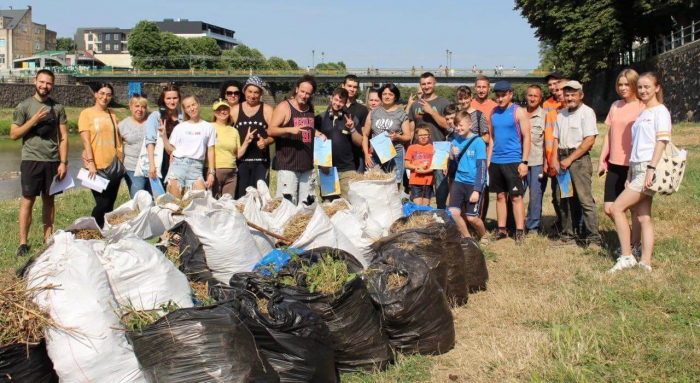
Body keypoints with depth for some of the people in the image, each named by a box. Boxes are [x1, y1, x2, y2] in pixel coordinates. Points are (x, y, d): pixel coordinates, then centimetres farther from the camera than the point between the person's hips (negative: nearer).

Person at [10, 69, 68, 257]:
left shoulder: (58, 107, 7)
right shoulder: (24, 106, 1)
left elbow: (63, 137, 6)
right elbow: (13, 134, -1)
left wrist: (63, 162, -2)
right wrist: (34, 120, -12)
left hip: (53, 161, 2)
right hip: (31, 160, -2)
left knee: (49, 199, 9)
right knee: (28, 200, -3)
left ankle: (48, 237, 16)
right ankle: (23, 242, 1)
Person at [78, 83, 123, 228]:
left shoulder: (112, 116, 15)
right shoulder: (86, 114, 1)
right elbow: (86, 140, -7)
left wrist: (121, 160, 10)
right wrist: (90, 163, -16)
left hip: (114, 166, 5)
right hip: (97, 167, -5)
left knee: (110, 205, 6)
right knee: (102, 204, -10)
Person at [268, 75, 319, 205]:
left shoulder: (310, 108, 13)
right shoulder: (284, 106, -6)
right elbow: (270, 130, -12)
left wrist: (318, 134, 9)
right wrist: (289, 129, -27)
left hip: (307, 166, 6)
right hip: (288, 165, -6)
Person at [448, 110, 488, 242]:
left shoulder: (478, 142, -10)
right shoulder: (455, 141, 5)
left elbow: (482, 167, -12)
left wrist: (477, 190, -16)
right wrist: (452, 156, -11)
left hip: (474, 183, -4)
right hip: (459, 181, 4)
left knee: (472, 217, -4)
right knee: (453, 212, -8)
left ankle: (483, 236, 28)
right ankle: (467, 238, 15)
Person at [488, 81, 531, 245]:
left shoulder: (519, 112, -5)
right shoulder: (493, 113, 11)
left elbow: (526, 137, -7)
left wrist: (524, 162, -13)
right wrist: (488, 159, 10)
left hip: (513, 161, -5)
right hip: (496, 161, 5)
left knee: (516, 196, -3)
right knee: (500, 196, 10)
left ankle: (519, 231, 0)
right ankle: (501, 229, 16)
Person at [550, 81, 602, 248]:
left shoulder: (587, 112, -5)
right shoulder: (562, 114, 17)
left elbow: (589, 140, -12)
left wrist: (570, 159, -13)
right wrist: (555, 159, 4)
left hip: (579, 159, -7)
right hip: (563, 159, 7)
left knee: (585, 200, -10)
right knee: (565, 198, 11)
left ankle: (593, 238, -9)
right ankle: (567, 234, 20)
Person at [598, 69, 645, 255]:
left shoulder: (643, 107, -6)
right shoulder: (615, 106, 12)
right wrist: (602, 160, 10)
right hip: (614, 164, 6)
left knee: (634, 208, 4)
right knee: (609, 208, 5)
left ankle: (636, 245, 20)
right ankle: (629, 240, 26)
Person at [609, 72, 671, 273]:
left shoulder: (660, 111, -5)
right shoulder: (642, 113, 20)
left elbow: (662, 141, -15)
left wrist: (651, 168, -22)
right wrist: (630, 174, 17)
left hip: (649, 168, -8)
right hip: (637, 169, 8)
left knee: (617, 208, -11)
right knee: (643, 217, 5)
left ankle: (627, 257, -5)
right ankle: (645, 262, 7)